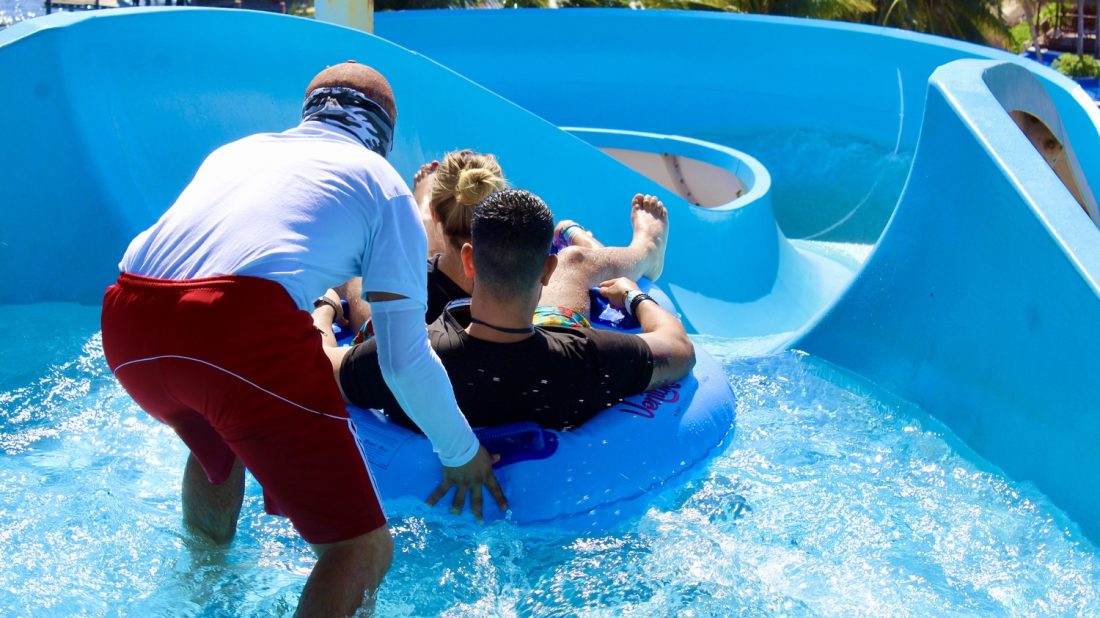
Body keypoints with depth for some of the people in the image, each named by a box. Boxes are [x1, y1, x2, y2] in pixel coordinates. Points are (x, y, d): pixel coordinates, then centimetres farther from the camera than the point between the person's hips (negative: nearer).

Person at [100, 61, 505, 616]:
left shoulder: (236, 149, 33)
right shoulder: (381, 181, 19)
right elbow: (404, 358, 12)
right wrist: (462, 453, 28)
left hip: (125, 325, 7)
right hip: (243, 329, -7)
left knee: (215, 441, 39)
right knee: (362, 549, 2)